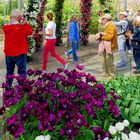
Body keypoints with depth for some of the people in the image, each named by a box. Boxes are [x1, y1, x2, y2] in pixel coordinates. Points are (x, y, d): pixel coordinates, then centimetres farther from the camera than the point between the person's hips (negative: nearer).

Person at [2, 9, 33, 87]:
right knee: (22, 72, 4)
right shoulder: (22, 27, -16)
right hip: (20, 53, -5)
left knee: (9, 72, 17)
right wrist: (25, 23, 0)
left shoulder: (5, 27, -3)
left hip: (8, 53, 5)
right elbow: (30, 32, -3)